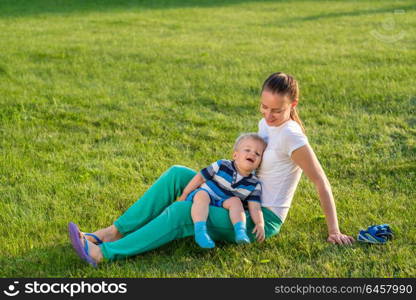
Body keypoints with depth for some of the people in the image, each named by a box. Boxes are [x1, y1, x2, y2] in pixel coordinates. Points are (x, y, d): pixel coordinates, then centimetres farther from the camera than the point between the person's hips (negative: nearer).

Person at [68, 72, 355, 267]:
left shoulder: (291, 136, -18)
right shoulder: (266, 124, 7)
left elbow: (322, 182, -15)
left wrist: (334, 231, -15)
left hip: (262, 220, -8)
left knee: (183, 212, -27)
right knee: (177, 174, -4)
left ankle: (106, 253, -29)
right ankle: (115, 232, -9)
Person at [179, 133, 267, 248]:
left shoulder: (254, 185, -4)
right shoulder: (222, 166, -9)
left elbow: (255, 207, -11)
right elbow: (200, 177, -1)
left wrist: (260, 224, -31)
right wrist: (184, 195, 1)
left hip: (223, 205, 2)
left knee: (235, 201, -26)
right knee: (202, 195, -34)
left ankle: (240, 231, -36)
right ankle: (200, 231, -49)